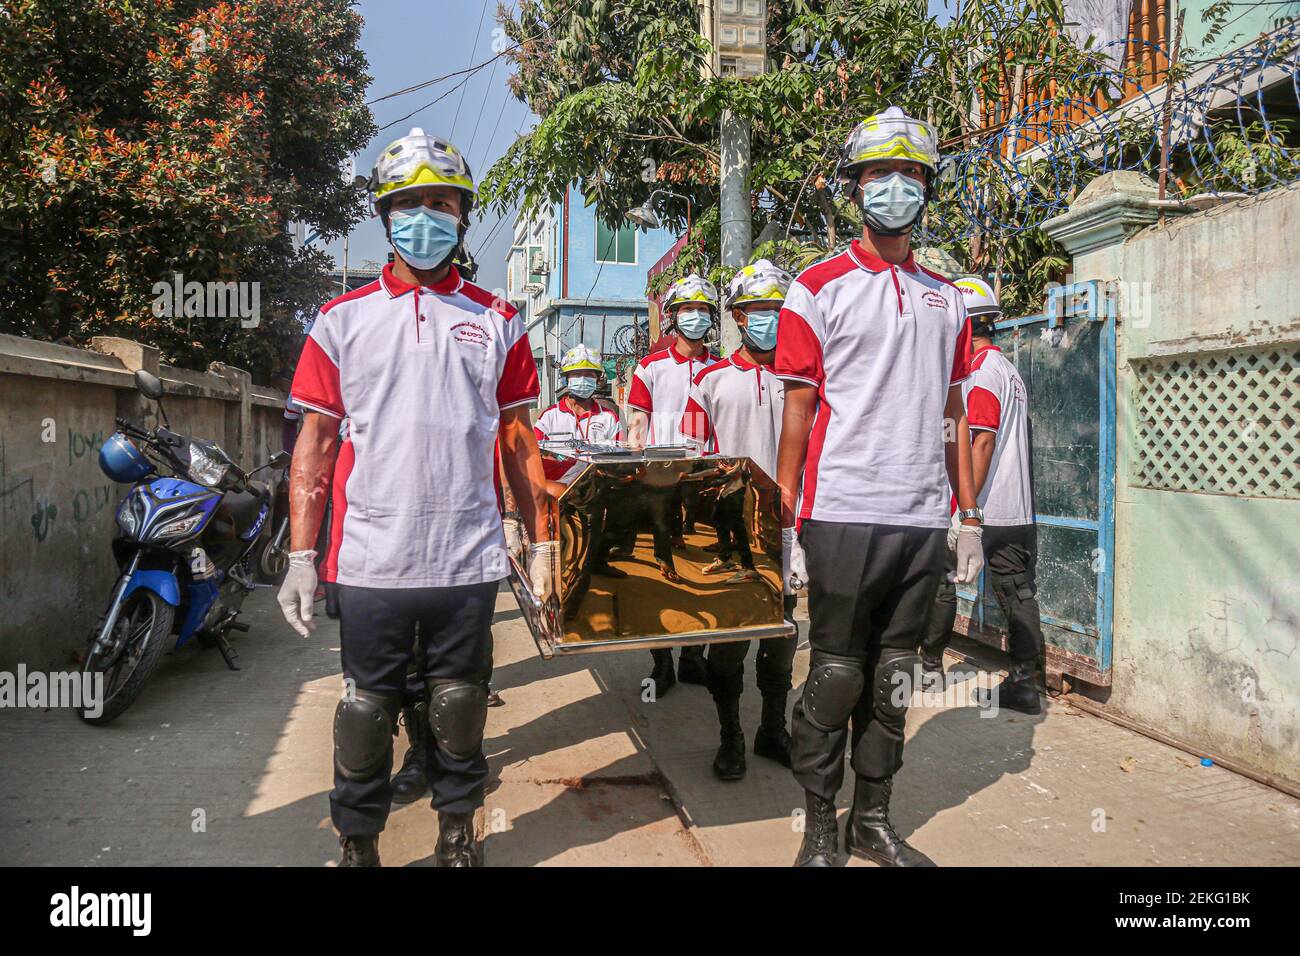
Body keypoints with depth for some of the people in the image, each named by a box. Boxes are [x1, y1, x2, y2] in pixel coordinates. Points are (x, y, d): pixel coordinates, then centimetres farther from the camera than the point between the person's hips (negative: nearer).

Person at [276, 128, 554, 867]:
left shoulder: (497, 322, 7)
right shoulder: (343, 320, 5)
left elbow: (520, 441, 8)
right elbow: (315, 443, 4)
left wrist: (542, 542, 5)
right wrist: (301, 556, -1)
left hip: (469, 560, 1)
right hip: (372, 560, 0)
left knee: (459, 707, 13)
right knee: (366, 711, 9)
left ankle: (459, 834, 32)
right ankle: (358, 844, 29)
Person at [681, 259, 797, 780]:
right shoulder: (712, 380, 3)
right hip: (729, 526, -2)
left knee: (782, 631, 11)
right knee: (729, 634, 3)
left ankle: (773, 730, 27)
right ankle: (729, 736, 18)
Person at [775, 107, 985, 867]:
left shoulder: (946, 298, 15)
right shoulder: (819, 288, 1)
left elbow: (953, 417, 16)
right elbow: (799, 413, -3)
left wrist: (969, 517, 11)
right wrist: (786, 525, -6)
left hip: (923, 520, 5)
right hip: (843, 516, -4)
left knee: (894, 677, 12)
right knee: (837, 676, 2)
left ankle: (875, 820, 26)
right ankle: (820, 826, 19)